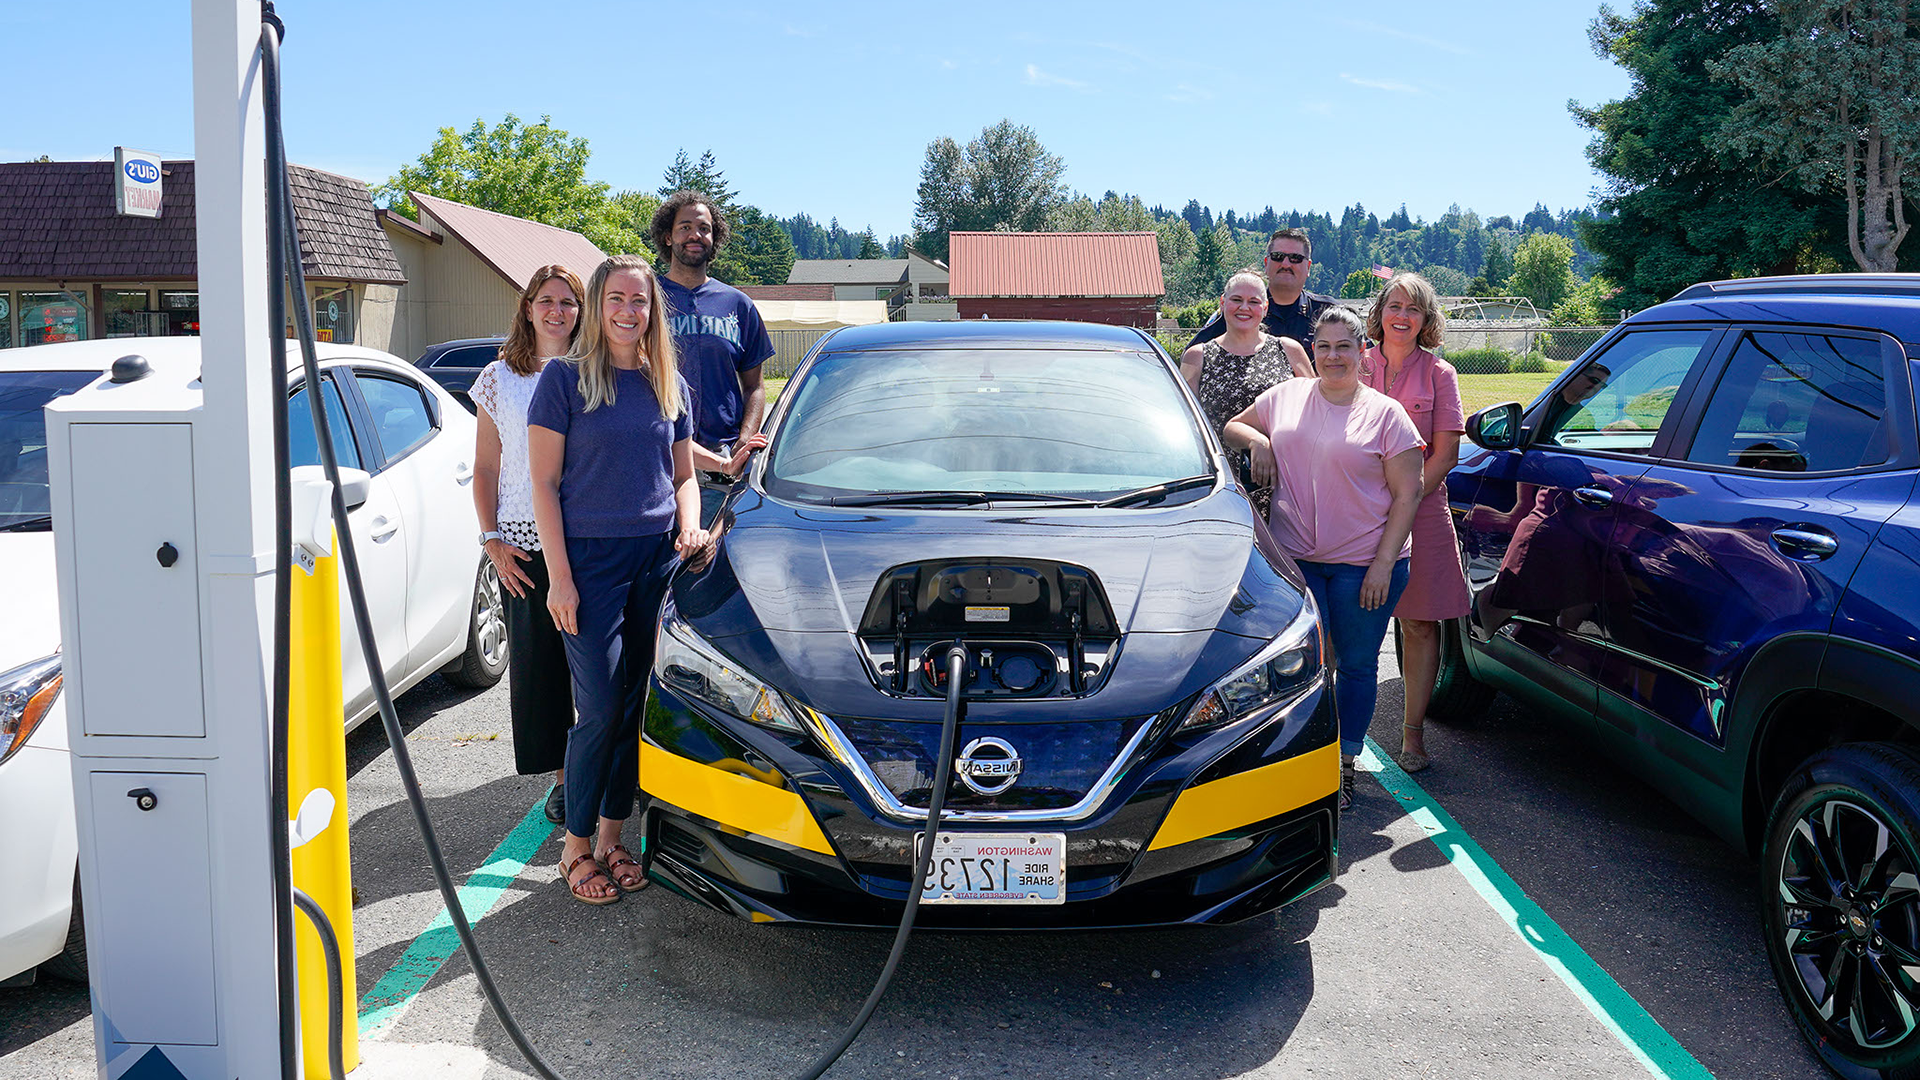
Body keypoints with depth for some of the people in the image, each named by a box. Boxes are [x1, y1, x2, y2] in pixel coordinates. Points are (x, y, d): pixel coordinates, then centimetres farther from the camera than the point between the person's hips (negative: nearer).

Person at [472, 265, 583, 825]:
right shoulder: (499, 379, 8)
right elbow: (485, 469, 9)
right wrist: (492, 541, -1)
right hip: (526, 542, 1)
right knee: (538, 661, 2)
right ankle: (562, 776, 13)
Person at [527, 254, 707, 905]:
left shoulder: (668, 385, 12)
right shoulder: (564, 379, -1)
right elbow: (544, 484, -3)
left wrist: (689, 528, -2)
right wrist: (559, 575, -11)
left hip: (659, 559, 4)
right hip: (590, 559, -4)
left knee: (640, 706, 6)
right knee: (602, 710, -6)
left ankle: (611, 837, 19)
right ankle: (576, 846, 10)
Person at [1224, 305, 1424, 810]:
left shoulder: (1386, 413, -1)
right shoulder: (1284, 397, 8)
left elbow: (1407, 494, -3)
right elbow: (1232, 425, 24)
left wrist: (1383, 564, -10)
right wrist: (1257, 441, 0)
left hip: (1364, 564, -2)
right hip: (1294, 560, 2)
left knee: (1356, 665, 7)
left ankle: (1345, 766, 21)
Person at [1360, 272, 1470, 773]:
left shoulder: (1439, 375, 4)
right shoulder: (1355, 368, 7)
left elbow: (1444, 456, 0)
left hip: (1421, 511, 0)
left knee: (1420, 623, 2)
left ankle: (1413, 732, 12)